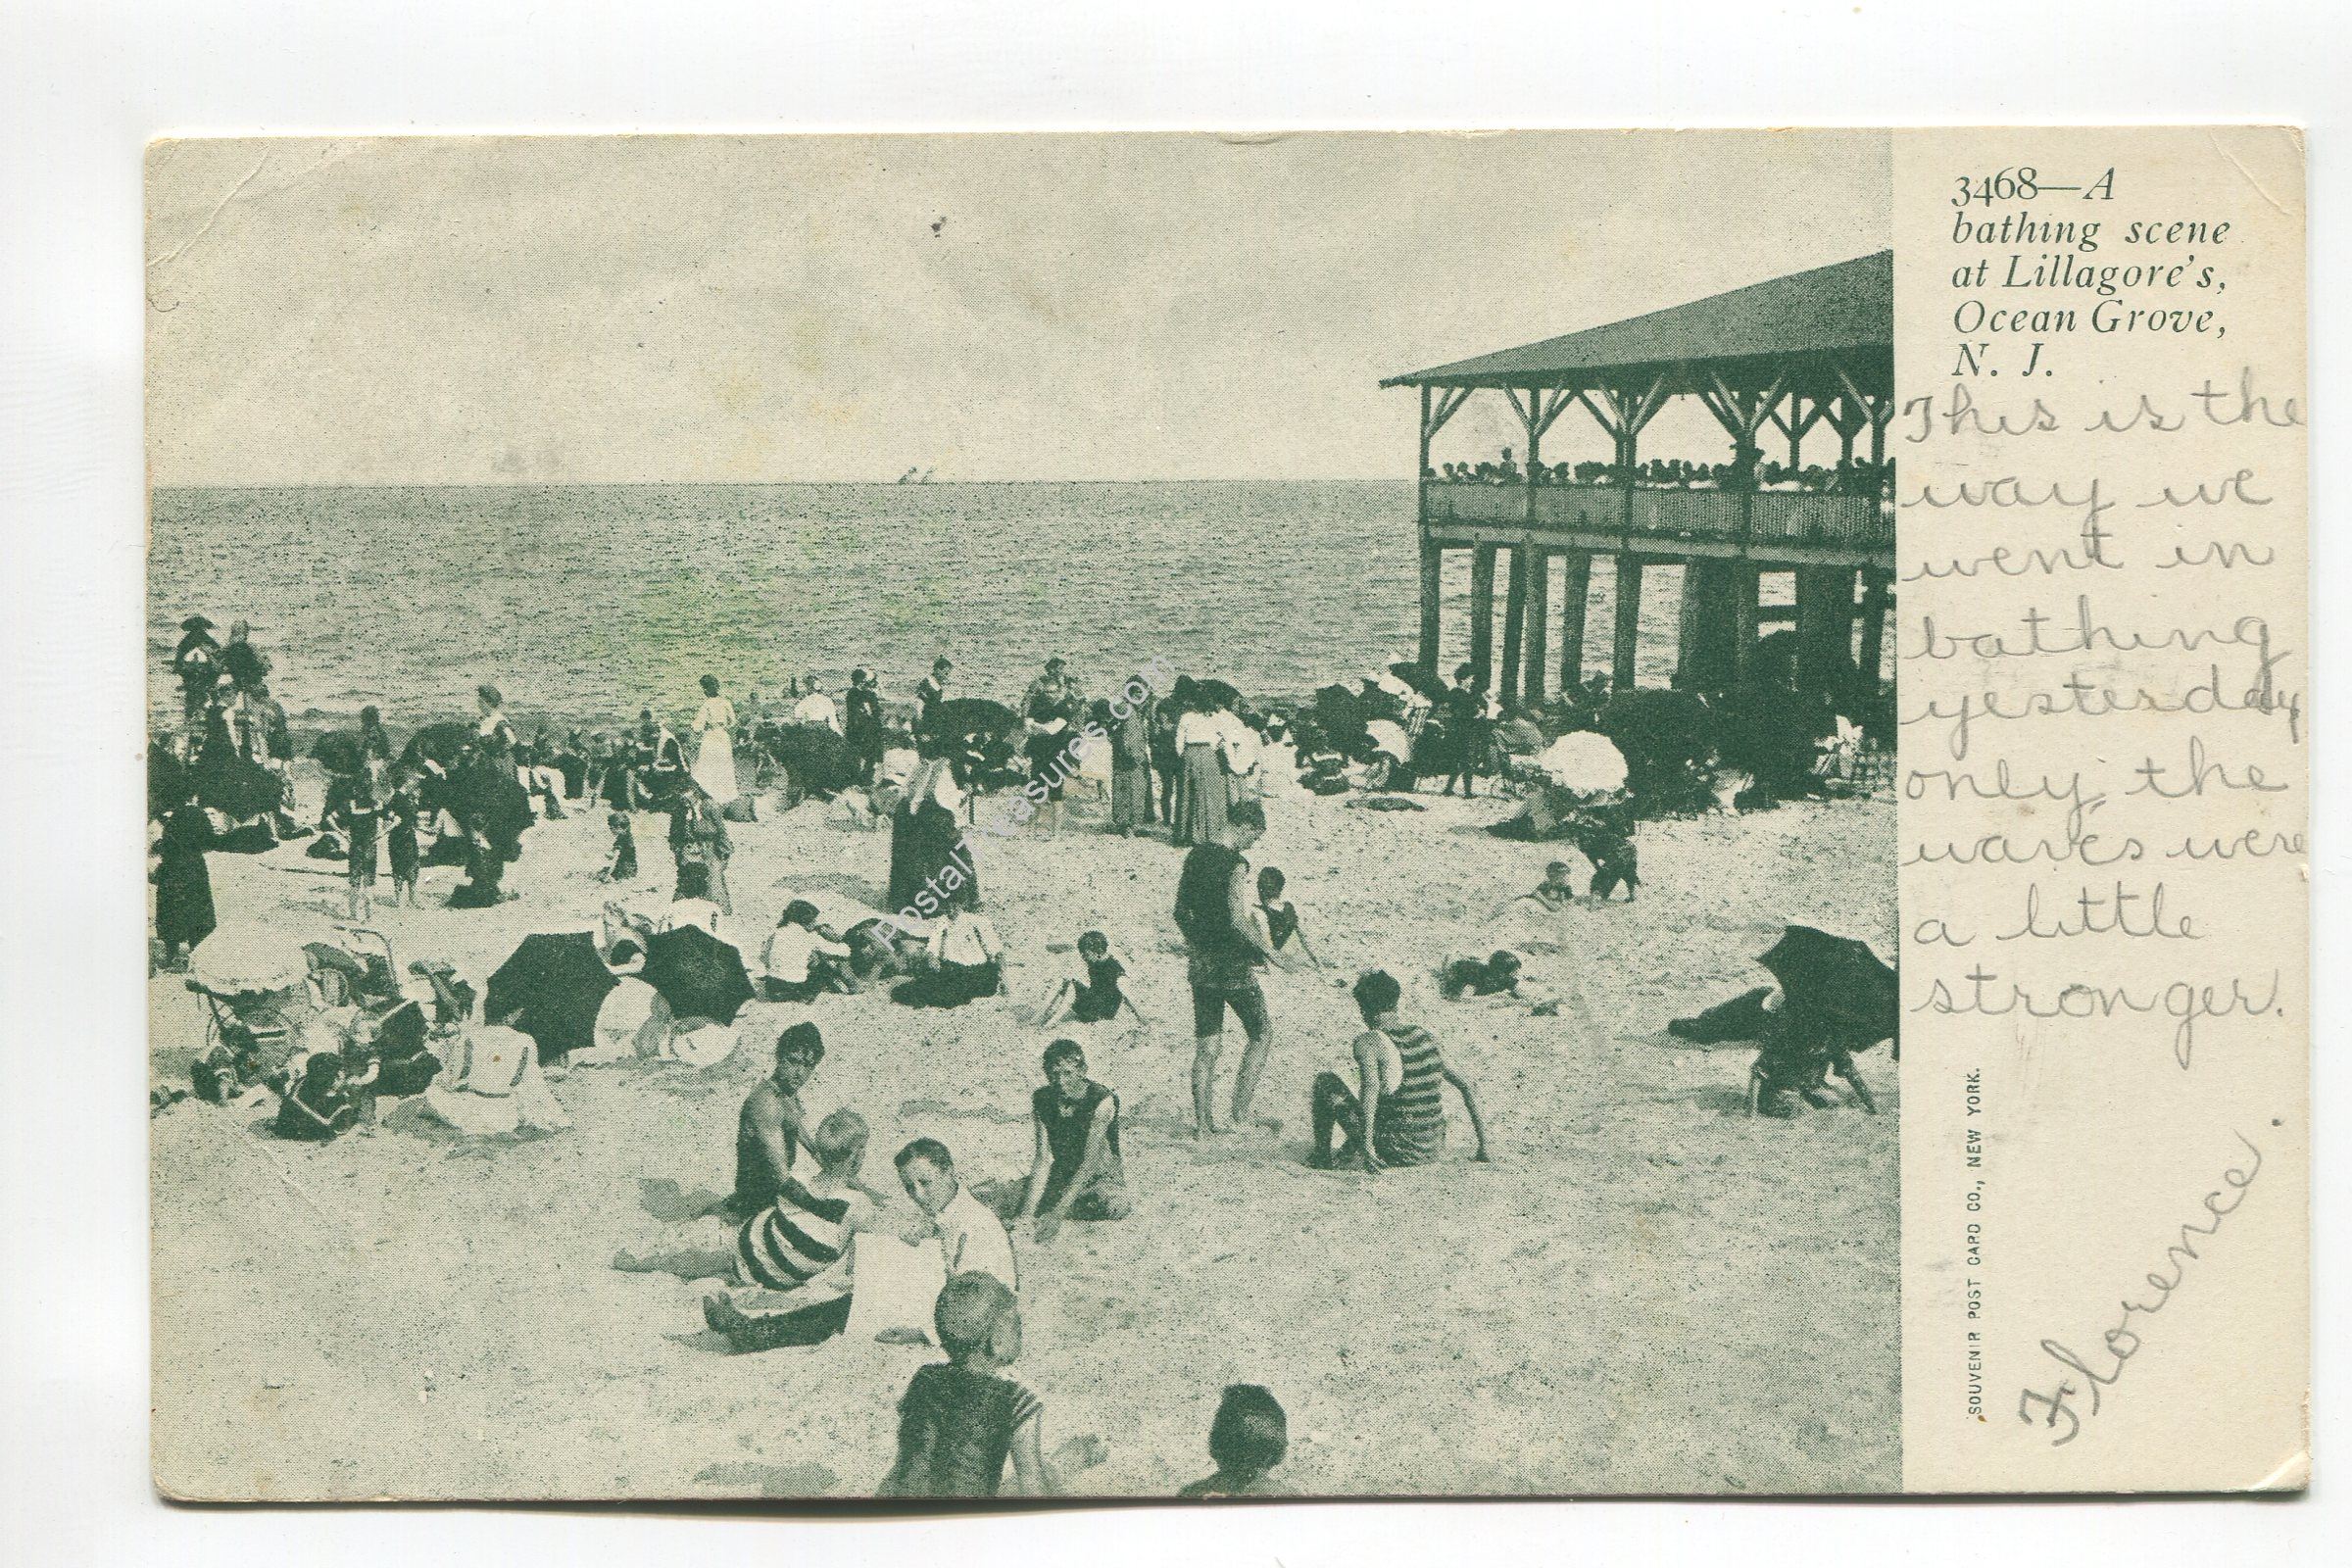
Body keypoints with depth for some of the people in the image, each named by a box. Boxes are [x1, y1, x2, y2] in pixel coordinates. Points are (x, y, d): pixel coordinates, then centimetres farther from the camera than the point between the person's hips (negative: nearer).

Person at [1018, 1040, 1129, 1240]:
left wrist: (1057, 1213, -38)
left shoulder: (1102, 1101, -24)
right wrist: (1028, 1212, -31)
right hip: (1061, 1174, 3)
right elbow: (1043, 1158, -17)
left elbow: (1088, 1165, -29)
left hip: (1101, 1175, -3)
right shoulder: (1041, 1100, -11)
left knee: (1114, 1209, -35)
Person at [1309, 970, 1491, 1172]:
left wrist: (1365, 1145, -31)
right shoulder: (1426, 1037, 8)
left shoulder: (1369, 1041, -11)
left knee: (1325, 1082, 7)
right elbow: (1467, 1087, 9)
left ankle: (1322, 1157, 17)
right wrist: (1483, 1146, 14)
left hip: (1398, 1153, -6)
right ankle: (1346, 1150, 44)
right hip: (1434, 1151, 6)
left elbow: (1370, 1088, -29)